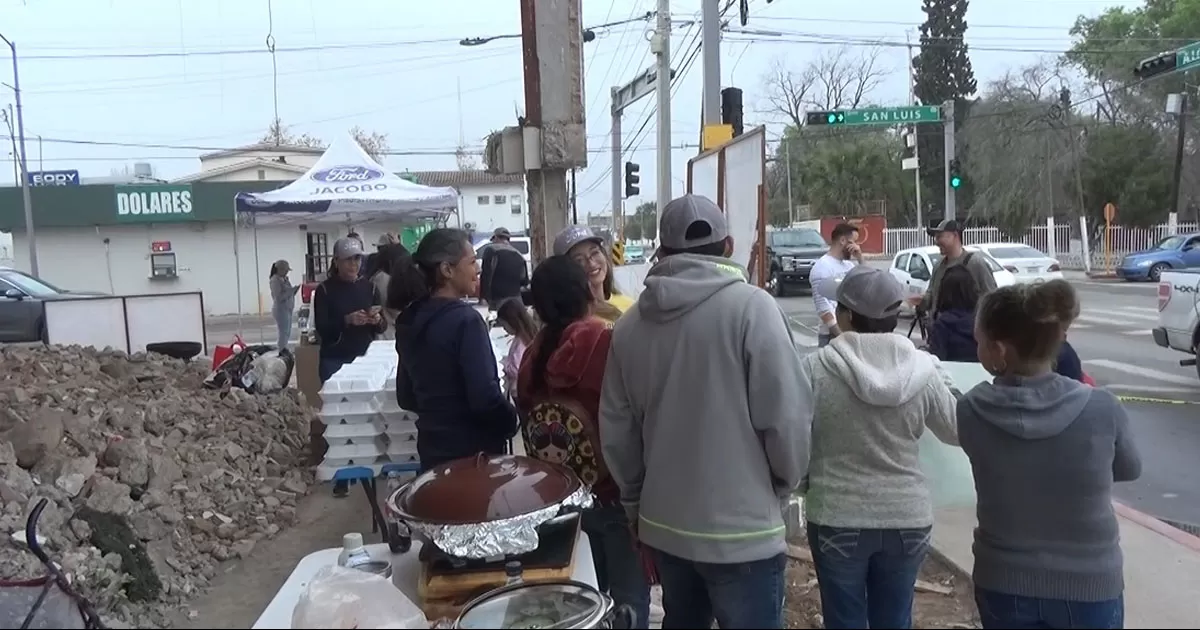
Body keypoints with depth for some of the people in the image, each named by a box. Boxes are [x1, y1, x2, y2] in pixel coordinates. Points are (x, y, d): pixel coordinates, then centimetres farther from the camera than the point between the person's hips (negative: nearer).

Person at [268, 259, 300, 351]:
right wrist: (291, 290, -19)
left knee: (287, 334, 12)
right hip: (281, 310, -9)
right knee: (284, 334, -9)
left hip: (287, 310, 9)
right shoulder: (275, 280, -13)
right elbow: (278, 297, -20)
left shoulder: (283, 279, 12)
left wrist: (294, 290, 1)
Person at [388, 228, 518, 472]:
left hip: (432, 447, 7)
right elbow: (485, 397, -22)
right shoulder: (465, 320, -18)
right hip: (473, 450, -7)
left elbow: (406, 397, 13)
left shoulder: (409, 320, 5)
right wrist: (511, 423, -4)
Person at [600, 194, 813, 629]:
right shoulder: (751, 307, -14)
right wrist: (785, 483, 5)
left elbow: (615, 431, 4)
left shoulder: (629, 324, 0)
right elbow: (786, 417, -15)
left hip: (662, 525, 5)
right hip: (740, 530, -5)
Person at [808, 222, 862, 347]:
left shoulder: (849, 265, 13)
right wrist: (840, 334, -21)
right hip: (832, 335, -8)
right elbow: (823, 306, -18)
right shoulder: (822, 267, -12)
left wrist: (860, 258, 1)